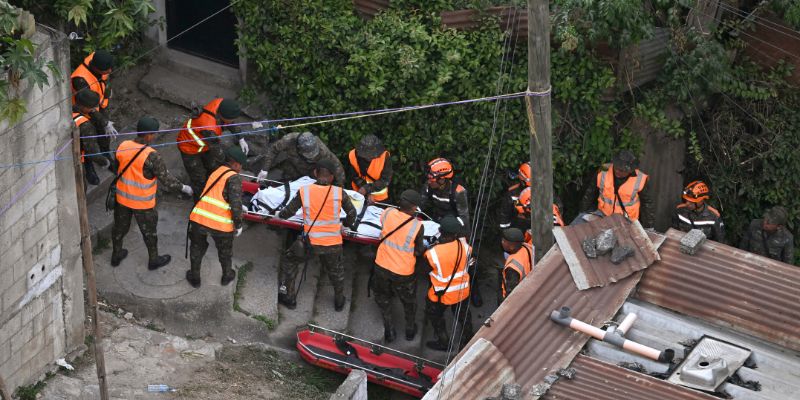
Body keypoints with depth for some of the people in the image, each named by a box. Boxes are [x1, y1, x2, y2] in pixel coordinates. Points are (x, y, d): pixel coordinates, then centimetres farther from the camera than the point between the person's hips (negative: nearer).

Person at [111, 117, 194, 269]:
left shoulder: (123, 146, -12)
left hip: (122, 197, 5)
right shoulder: (151, 156, -30)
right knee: (149, 231, 18)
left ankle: (116, 255, 45)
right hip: (143, 203, -5)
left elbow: (117, 169, 4)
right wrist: (183, 188, -6)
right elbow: (166, 180, -23)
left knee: (120, 226, 26)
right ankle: (153, 260, 38)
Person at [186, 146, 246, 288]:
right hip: (220, 223, -5)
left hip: (198, 218, 5)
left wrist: (239, 208, 41)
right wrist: (238, 224, -4)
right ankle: (227, 276, 44)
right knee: (225, 250, 24)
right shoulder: (234, 177, -5)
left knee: (197, 247, 29)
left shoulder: (216, 172, 19)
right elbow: (235, 203, -15)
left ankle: (195, 277, 42)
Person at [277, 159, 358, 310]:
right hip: (333, 243, 1)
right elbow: (352, 213, 2)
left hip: (310, 241, -1)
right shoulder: (339, 193, -8)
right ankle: (339, 301, 44)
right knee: (336, 271, 28)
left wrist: (279, 215, 21)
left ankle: (289, 298, 32)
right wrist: (345, 225, 23)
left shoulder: (304, 191, -11)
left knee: (290, 263, 25)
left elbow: (289, 211, -2)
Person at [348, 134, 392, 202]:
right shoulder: (353, 155, -19)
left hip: (379, 197, -2)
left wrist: (367, 189, -29)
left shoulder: (384, 156, -24)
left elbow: (385, 180, -20)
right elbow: (355, 177, -12)